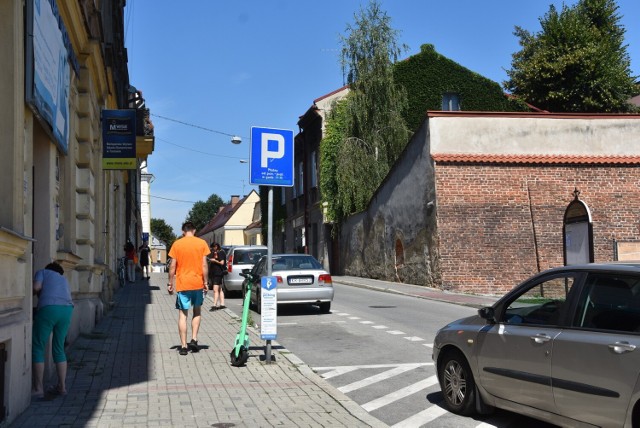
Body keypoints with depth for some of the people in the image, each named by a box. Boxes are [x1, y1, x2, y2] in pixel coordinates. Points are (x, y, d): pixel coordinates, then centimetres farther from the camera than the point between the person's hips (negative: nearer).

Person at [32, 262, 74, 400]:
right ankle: (62, 386, 16)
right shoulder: (63, 279, 34)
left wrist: (32, 293, 22)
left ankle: (38, 389, 1)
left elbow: (36, 287, 1)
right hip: (67, 310, 5)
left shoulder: (42, 272, 20)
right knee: (59, 349, 16)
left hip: (48, 308, -5)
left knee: (37, 348, 4)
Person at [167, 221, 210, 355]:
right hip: (197, 283, 1)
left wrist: (170, 283, 7)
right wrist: (205, 282, 4)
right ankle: (194, 339, 5)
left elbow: (172, 266, -1)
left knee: (183, 315, 4)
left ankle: (183, 346, 2)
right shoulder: (202, 243, -1)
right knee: (197, 312, 18)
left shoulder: (177, 244, 0)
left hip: (182, 284, -1)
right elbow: (204, 265, -3)